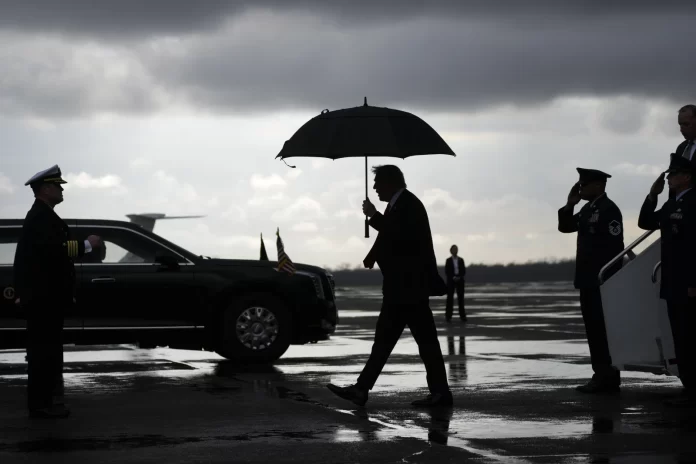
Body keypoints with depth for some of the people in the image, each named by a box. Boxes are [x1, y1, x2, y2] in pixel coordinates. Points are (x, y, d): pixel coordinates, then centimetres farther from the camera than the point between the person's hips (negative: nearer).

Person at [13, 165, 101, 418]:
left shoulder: (42, 215, 19)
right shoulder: (40, 217, -15)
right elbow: (53, 249, -27)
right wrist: (86, 245, -20)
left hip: (44, 295, 11)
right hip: (43, 296, -11)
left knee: (45, 348, 13)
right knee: (44, 349, -9)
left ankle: (43, 400, 19)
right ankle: (40, 404, -8)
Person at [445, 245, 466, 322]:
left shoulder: (461, 260, 8)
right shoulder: (448, 260, 3)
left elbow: (463, 271, 5)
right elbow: (446, 271, -2)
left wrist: (459, 277, -11)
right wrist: (453, 277, -14)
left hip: (460, 280, 2)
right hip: (451, 281, -2)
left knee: (461, 298, 0)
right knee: (450, 298, -5)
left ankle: (462, 315, 2)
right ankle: (448, 316, -4)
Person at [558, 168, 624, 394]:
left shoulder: (609, 209, -14)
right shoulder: (588, 209, 14)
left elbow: (615, 246, -18)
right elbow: (565, 227, 17)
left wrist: (606, 279, -20)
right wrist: (569, 205, 2)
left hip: (602, 281, -9)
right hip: (588, 280, 9)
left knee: (603, 329, -6)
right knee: (594, 329, 10)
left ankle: (607, 378, -3)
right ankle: (602, 375, 14)